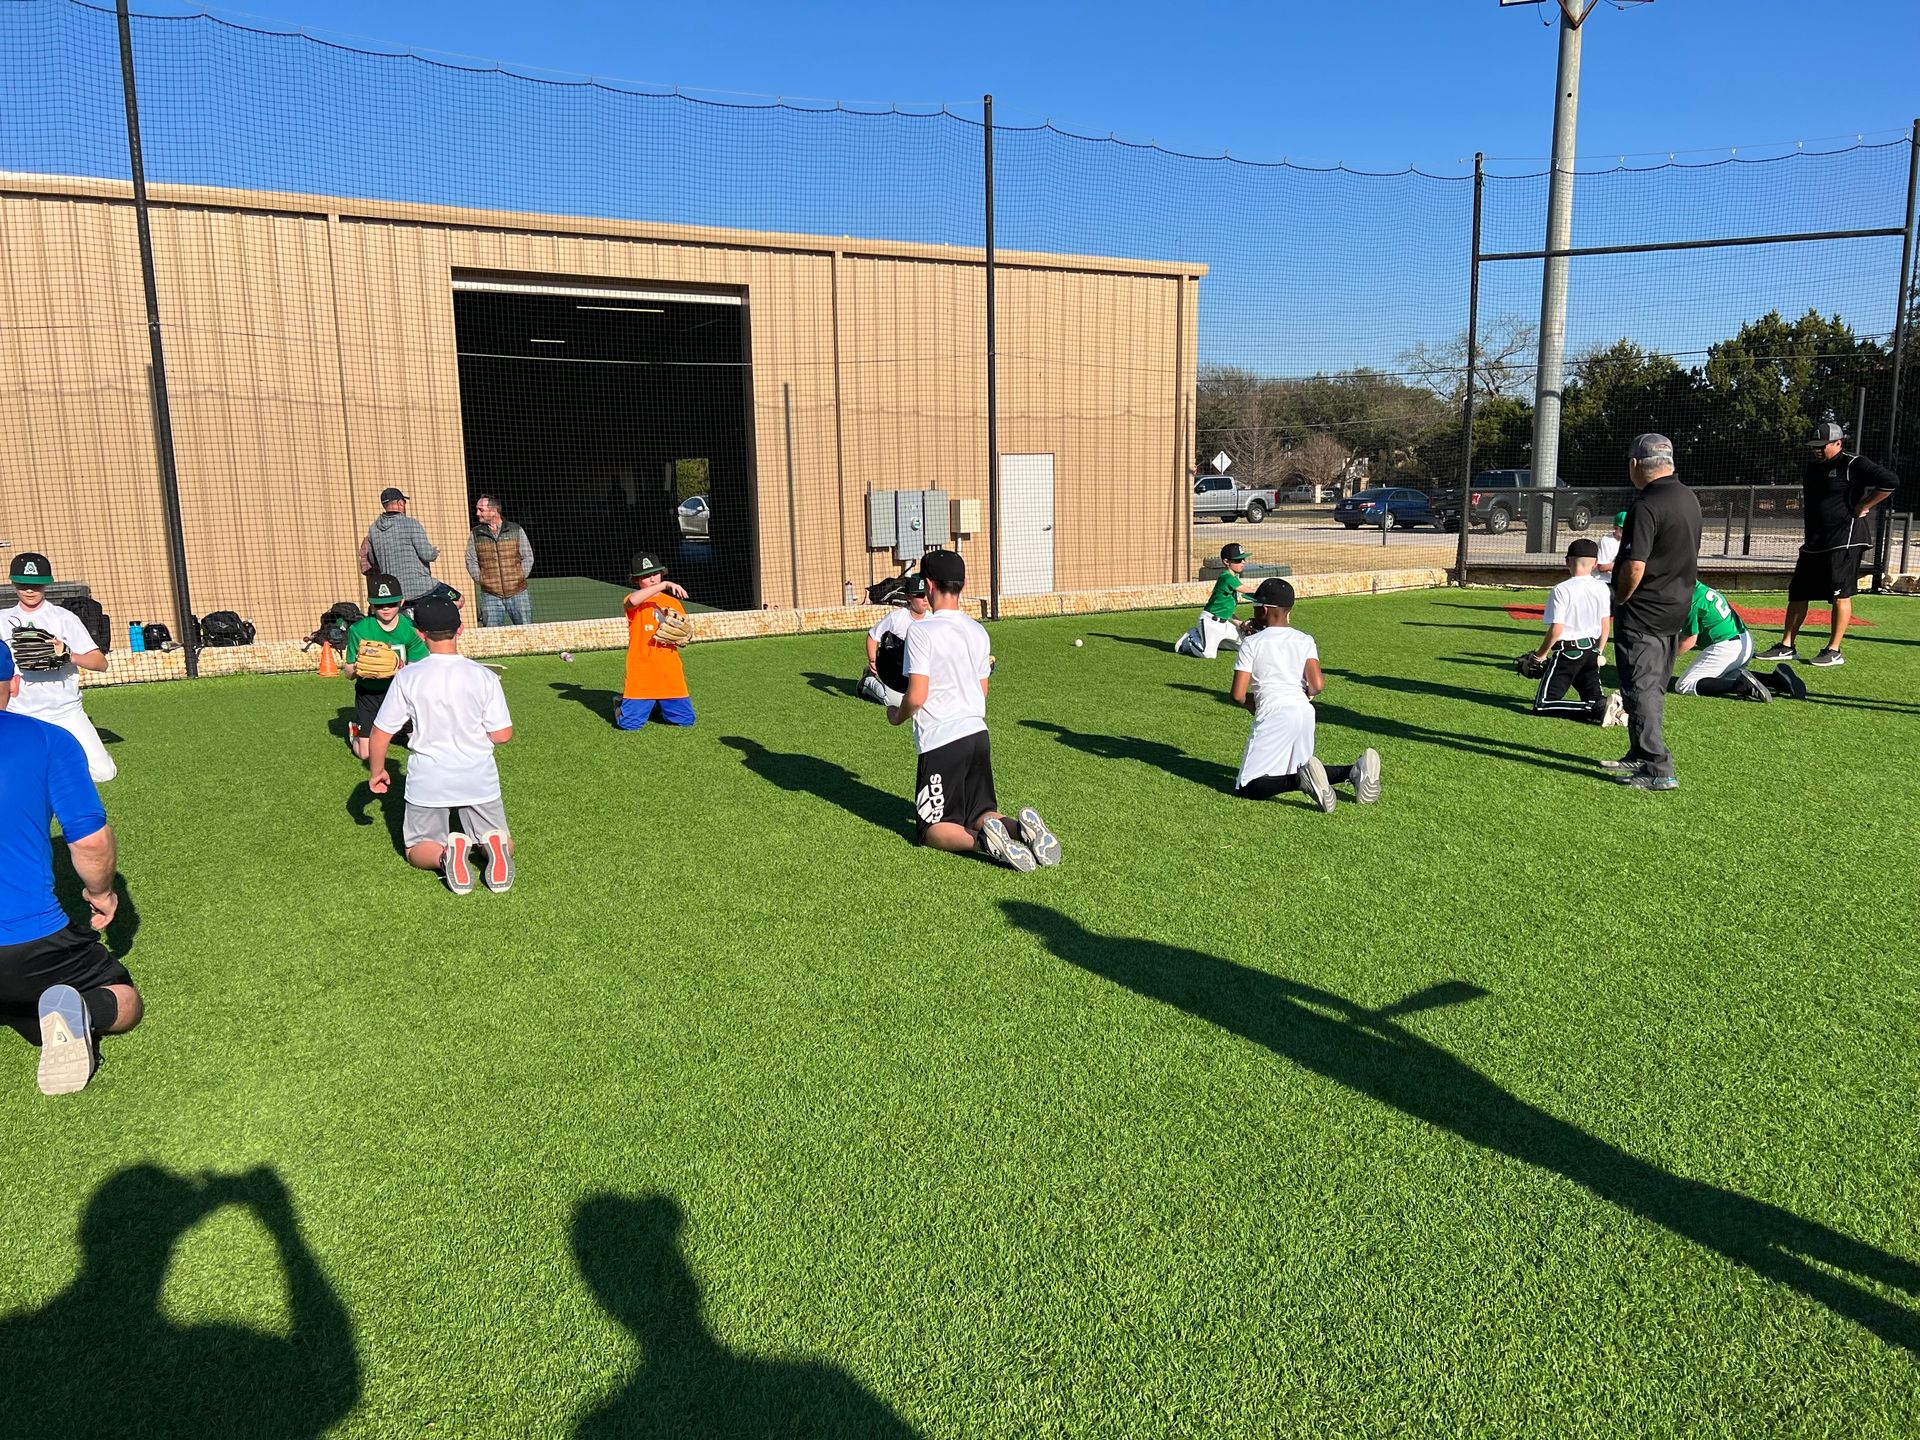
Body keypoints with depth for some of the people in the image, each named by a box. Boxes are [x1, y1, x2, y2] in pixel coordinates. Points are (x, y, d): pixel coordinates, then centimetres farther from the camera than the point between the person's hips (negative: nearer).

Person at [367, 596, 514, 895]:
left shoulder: (407, 677, -8)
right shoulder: (483, 676, -8)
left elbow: (381, 733, -1)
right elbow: (502, 734, -6)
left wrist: (378, 771, 16)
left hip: (428, 781, 0)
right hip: (478, 779, 0)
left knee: (417, 852, 19)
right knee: (507, 845, 19)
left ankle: (446, 854, -17)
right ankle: (494, 845, -19)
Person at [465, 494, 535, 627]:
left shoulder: (516, 530, 3)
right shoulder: (476, 534, 7)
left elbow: (528, 557, 7)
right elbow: (471, 561, 8)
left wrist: (519, 578, 0)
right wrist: (481, 580, -1)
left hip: (518, 592, -1)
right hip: (490, 595, 1)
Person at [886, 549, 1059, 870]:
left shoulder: (920, 630, -13)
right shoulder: (978, 630, 8)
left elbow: (916, 696, -16)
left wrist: (898, 716, 5)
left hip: (939, 740, -6)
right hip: (978, 734, 6)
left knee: (931, 829, 5)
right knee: (981, 814, 18)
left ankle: (982, 840, -24)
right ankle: (1020, 827, -13)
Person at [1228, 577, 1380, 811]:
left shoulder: (1252, 643, -1)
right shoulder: (1305, 640, 10)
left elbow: (1238, 694, -6)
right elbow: (1317, 685, -2)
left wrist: (1251, 704, 16)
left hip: (1273, 715, -6)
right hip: (1305, 712, 6)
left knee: (1247, 788, -3)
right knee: (1298, 769, 24)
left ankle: (1302, 780, -28)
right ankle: (1354, 771, -1)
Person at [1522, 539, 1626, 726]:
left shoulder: (1561, 590, -14)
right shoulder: (1602, 588, 3)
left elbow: (1556, 630, -17)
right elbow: (1606, 624, 9)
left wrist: (1540, 655, -3)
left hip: (1567, 653, -6)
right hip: (1591, 652, 6)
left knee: (1542, 705, -6)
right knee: (1595, 699, 16)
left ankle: (1599, 708, -21)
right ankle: (1616, 704, -18)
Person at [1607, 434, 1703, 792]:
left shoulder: (1646, 506, -21)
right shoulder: (1689, 498, 8)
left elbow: (1635, 567, -25)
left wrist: (1619, 600, -8)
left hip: (1643, 613, -9)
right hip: (1677, 607, 9)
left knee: (1640, 689, -3)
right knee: (1655, 688, 18)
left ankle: (1658, 770, -4)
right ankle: (1640, 757, 29)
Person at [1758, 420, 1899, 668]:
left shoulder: (1853, 465, -9)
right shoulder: (1813, 467, 15)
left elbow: (1890, 481, -18)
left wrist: (1862, 507, -15)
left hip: (1845, 540, -8)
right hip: (1814, 542, 9)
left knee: (1840, 594, -5)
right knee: (1797, 592, 8)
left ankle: (1834, 651, -2)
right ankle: (1787, 647, 14)